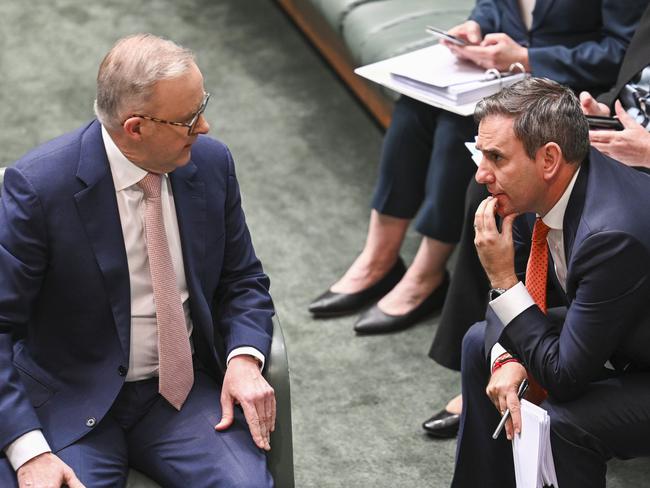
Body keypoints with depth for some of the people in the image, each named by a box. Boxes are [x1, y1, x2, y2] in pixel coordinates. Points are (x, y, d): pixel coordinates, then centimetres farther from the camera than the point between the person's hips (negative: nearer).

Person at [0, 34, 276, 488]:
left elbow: (242, 279, 12)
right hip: (72, 402, -3)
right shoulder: (39, 185, -17)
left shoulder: (212, 162, -2)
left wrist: (245, 358, -9)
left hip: (186, 389, 3)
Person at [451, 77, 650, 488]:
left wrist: (504, 279, -26)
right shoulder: (541, 186, -11)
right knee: (481, 343, 9)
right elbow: (515, 282, 6)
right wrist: (507, 359, -13)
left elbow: (565, 377, -28)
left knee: (563, 421, -30)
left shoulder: (614, 234, -36)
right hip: (612, 337, 9)